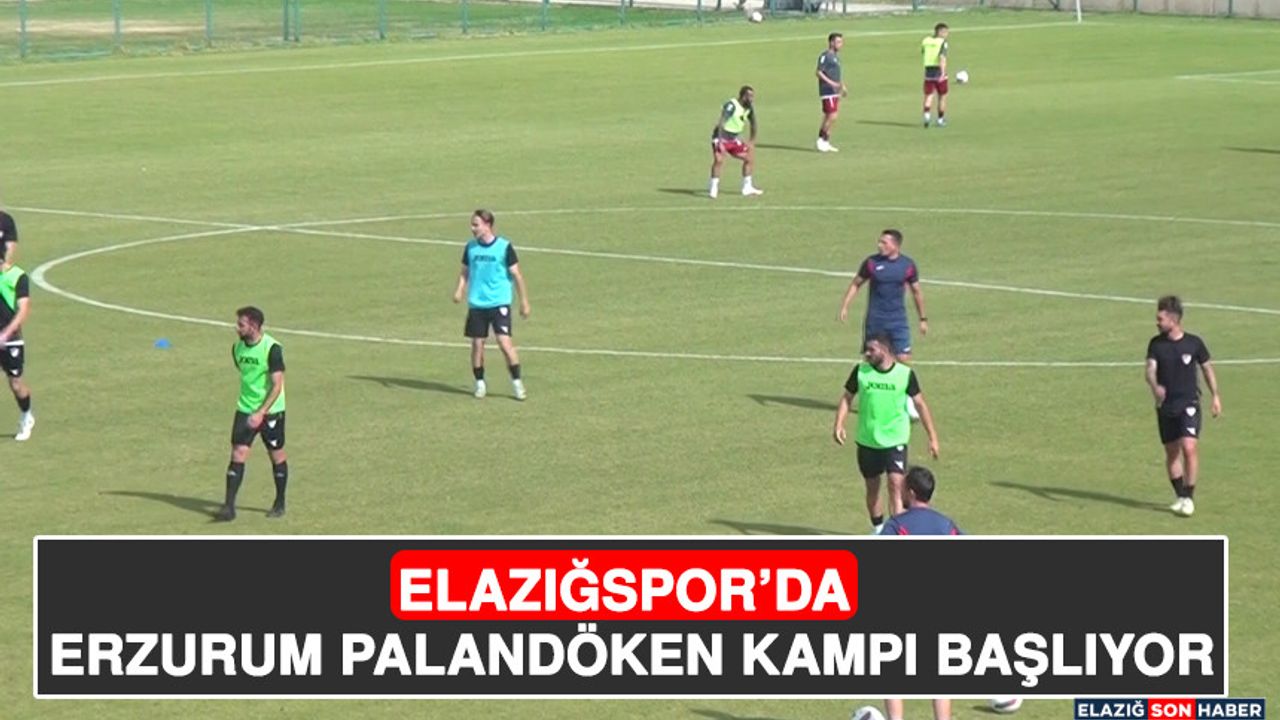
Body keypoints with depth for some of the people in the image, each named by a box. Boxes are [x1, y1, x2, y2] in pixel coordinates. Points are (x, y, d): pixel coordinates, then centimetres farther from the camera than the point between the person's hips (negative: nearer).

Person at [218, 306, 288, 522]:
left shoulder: (272, 349, -18)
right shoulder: (238, 348, 1)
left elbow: (277, 385, -19)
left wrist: (261, 413, -26)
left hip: (271, 411, -5)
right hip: (245, 410, 5)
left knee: (277, 456, 9)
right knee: (238, 454, -7)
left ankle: (280, 504, 24)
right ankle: (229, 506, -9)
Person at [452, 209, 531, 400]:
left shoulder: (504, 247, -6)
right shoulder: (471, 247, 5)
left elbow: (516, 275, 0)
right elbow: (465, 271, 14)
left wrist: (524, 301, 2)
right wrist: (460, 290, -5)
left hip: (499, 303, -4)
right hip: (476, 304, 4)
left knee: (505, 342, -14)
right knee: (477, 344, 3)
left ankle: (517, 382, -1)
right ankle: (480, 384, 18)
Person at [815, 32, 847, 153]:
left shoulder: (835, 56, 18)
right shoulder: (825, 56, -12)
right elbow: (818, 72, -18)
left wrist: (842, 86, 23)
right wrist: (831, 83, -24)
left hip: (835, 91, 9)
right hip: (828, 91, -9)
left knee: (829, 117, 10)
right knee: (832, 116, -13)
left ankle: (826, 143, 13)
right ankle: (822, 140, -5)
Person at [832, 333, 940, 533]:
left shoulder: (905, 374, -8)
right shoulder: (860, 371, -4)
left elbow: (920, 404, 0)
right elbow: (847, 398, 5)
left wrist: (932, 437, 0)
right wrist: (839, 425, -10)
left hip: (895, 440, -2)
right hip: (867, 441, 3)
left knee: (896, 485, -15)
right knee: (872, 487, 13)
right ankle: (878, 529, 32)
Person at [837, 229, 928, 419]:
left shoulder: (908, 265, -1)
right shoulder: (871, 263, -4)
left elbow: (916, 291, 11)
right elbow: (856, 284, 8)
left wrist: (923, 319, 13)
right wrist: (845, 306, -2)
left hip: (898, 320, 0)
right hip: (874, 320, 0)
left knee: (903, 359, -8)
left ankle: (908, 403, 2)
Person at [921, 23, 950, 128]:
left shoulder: (925, 41, 7)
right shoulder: (942, 42, -11)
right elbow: (942, 58, -22)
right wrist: (943, 72, -28)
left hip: (928, 71, 4)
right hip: (939, 72, -4)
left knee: (928, 96, 5)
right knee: (942, 97, 12)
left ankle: (926, 115, -19)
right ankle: (940, 120, 18)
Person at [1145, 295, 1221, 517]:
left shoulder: (1194, 343, -4)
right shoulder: (1156, 344, 0)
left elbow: (1207, 368, 9)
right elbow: (1151, 369, -11)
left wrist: (1215, 396, 9)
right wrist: (1155, 386, -33)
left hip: (1188, 403, -3)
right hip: (1165, 405, 3)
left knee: (1189, 447, -18)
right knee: (1171, 451, 7)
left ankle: (1189, 497, -10)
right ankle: (1180, 497, 21)